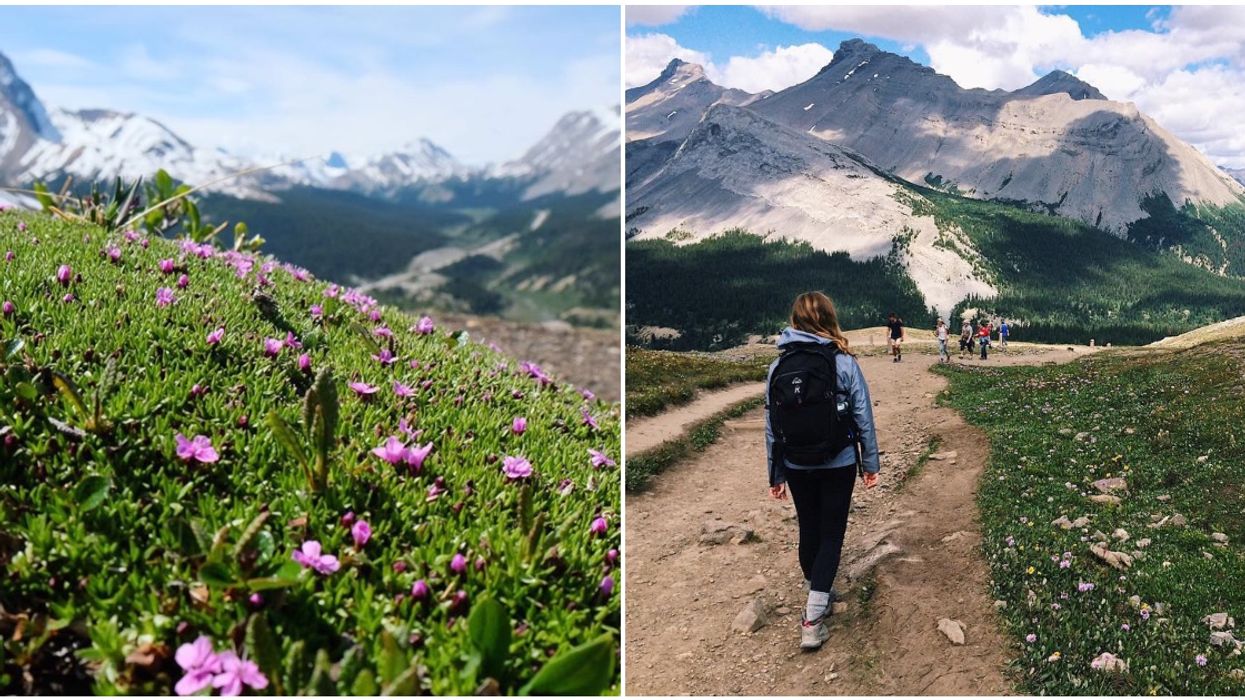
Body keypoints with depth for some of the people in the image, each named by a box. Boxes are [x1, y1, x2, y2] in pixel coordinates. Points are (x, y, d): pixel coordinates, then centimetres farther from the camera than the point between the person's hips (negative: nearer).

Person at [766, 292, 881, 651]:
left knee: (809, 532, 19)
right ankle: (812, 619, -3)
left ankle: (818, 598, 37)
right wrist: (871, 464, 5)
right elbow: (863, 418, -7)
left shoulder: (778, 366, -5)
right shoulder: (844, 363, -11)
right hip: (838, 465, -2)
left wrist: (775, 474, 8)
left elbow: (771, 425, -2)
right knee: (831, 535, 6)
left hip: (796, 468, 2)